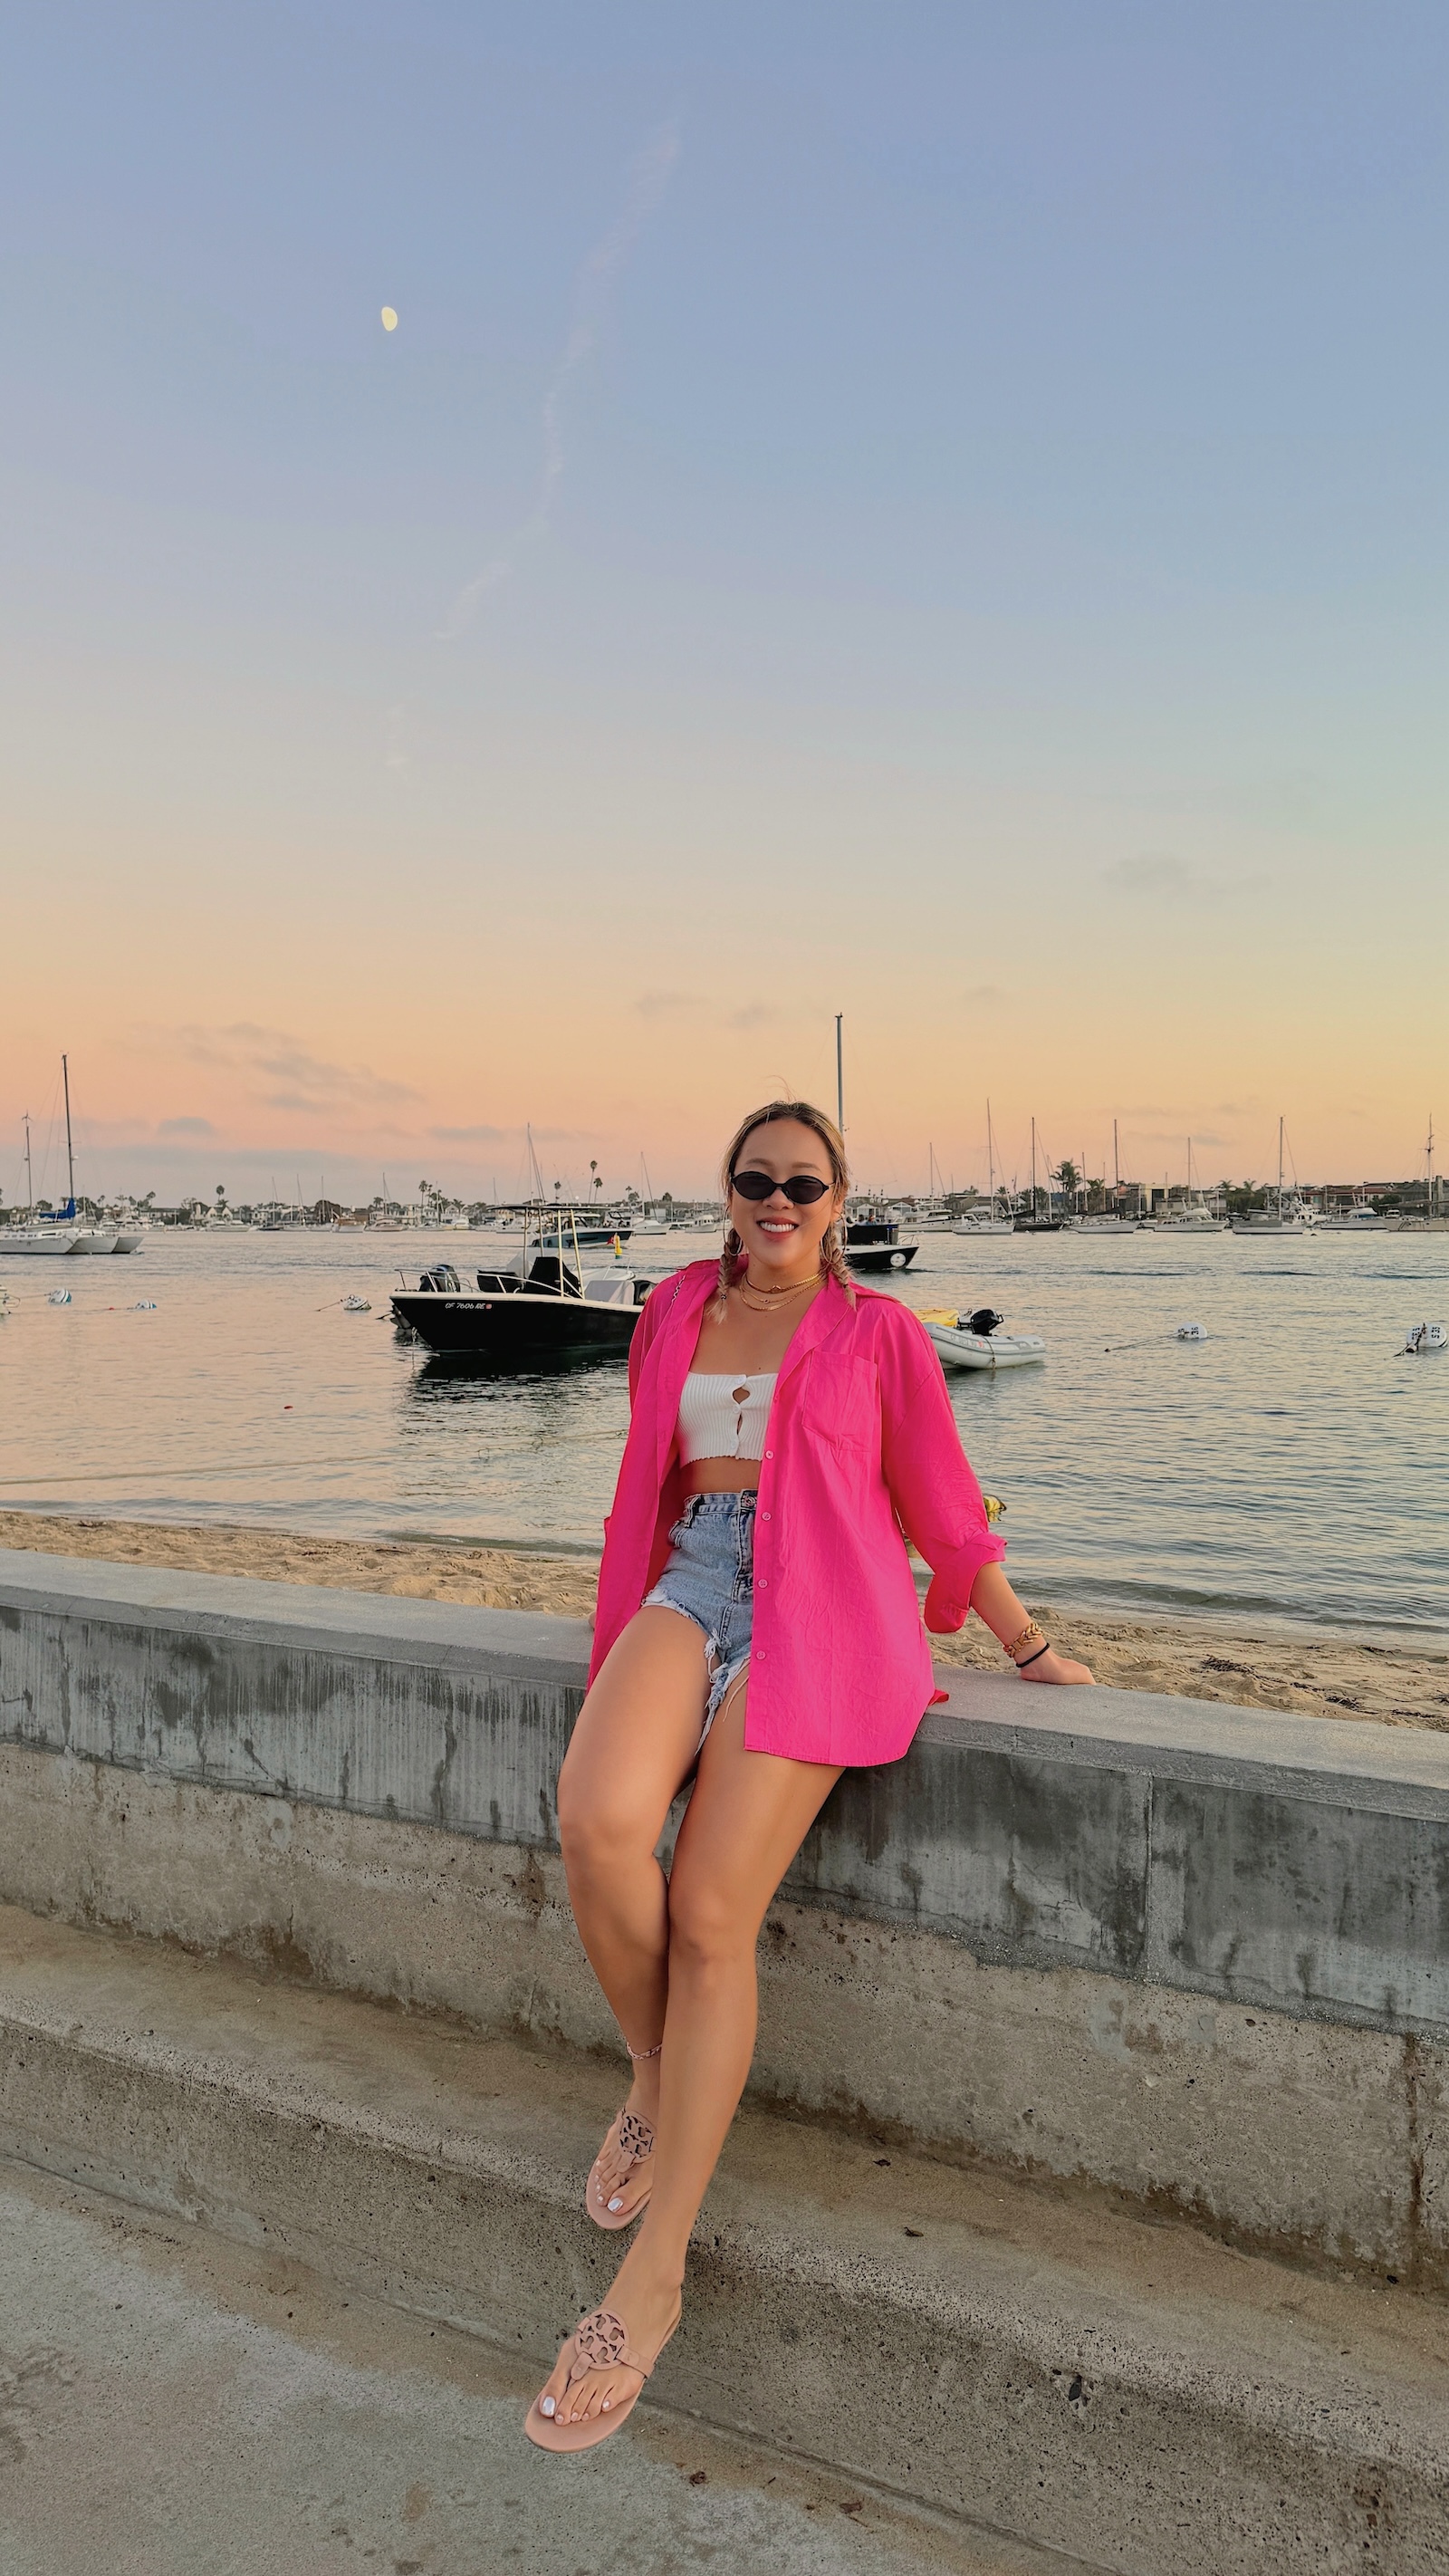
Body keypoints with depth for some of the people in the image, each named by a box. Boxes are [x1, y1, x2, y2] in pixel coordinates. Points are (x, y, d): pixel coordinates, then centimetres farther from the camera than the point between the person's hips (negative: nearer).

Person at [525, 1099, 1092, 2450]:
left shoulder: (876, 1329, 9)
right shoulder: (676, 1310, 19)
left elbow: (941, 1501, 13)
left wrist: (1026, 1647, 15)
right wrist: (633, 1613, 29)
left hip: (819, 1615, -3)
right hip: (690, 1589, 3)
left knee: (710, 1916, -16)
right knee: (597, 1824, -27)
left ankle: (651, 2277, -4)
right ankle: (653, 2079, 4)